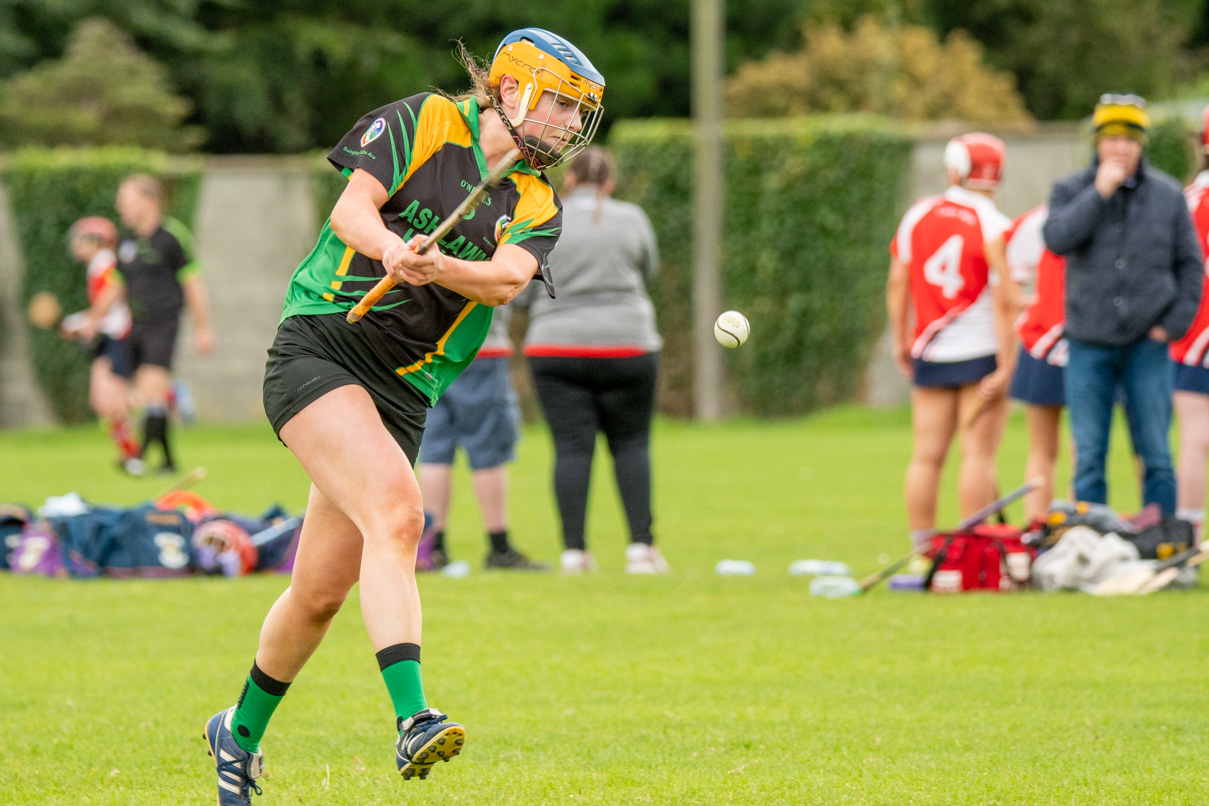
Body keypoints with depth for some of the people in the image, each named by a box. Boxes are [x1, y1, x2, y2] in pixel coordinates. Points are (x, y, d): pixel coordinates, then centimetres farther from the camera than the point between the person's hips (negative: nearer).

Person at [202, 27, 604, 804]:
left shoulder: (538, 206, 12)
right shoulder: (425, 122, 2)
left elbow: (507, 279, -8)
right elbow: (351, 209, -8)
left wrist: (438, 266, -29)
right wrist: (390, 245, -30)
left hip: (403, 393, 5)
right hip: (319, 351, -5)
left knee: (320, 595, 6)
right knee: (397, 508, -28)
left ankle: (241, 733, 29)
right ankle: (412, 719, -40)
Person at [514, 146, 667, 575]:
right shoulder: (632, 219, 2)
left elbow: (521, 292, 0)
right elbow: (648, 271, 16)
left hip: (557, 348, 0)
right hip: (627, 344, 0)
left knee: (572, 447, 0)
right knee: (631, 444, 8)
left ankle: (573, 550, -5)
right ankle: (641, 545, -1)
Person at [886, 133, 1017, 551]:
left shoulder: (917, 215, 3)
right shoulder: (991, 224, -10)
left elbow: (897, 283, 9)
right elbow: (1003, 299, -14)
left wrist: (901, 340, 21)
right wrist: (1006, 364, -13)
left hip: (930, 355, 4)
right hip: (980, 350, -4)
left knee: (927, 454, 7)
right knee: (977, 453, -4)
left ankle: (922, 551, 9)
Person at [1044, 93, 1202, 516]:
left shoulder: (1168, 194, 7)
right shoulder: (1071, 191, 5)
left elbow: (1190, 263, 10)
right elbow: (1057, 239, -14)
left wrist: (1175, 322, -1)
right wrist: (1099, 193, -16)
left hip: (1147, 342, 0)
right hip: (1089, 342, 0)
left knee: (1156, 456, -1)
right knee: (1089, 457, 1)